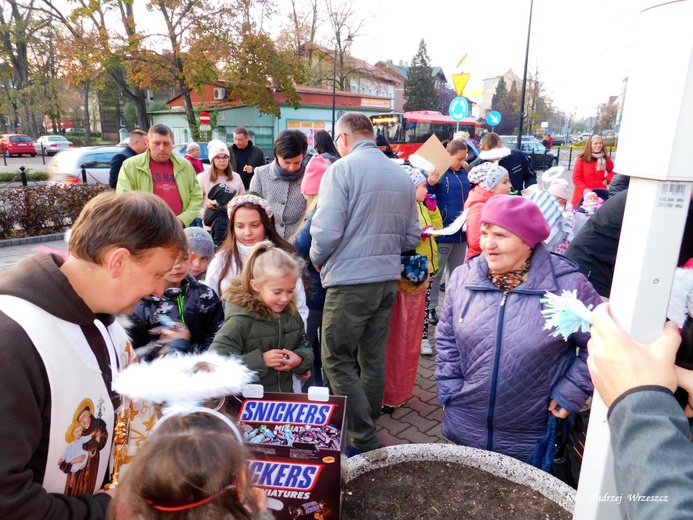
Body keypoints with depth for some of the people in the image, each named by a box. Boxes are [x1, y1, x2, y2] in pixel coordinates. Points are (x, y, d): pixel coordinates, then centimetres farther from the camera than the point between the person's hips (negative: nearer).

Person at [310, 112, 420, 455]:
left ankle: (366, 443, 8)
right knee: (373, 359, 16)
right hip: (388, 278, 7)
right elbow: (411, 237, 10)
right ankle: (367, 430, 31)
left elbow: (327, 232, -17)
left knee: (337, 361, 5)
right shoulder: (401, 174, 8)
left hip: (350, 280, -7)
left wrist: (318, 259, 3)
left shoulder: (342, 169, -10)